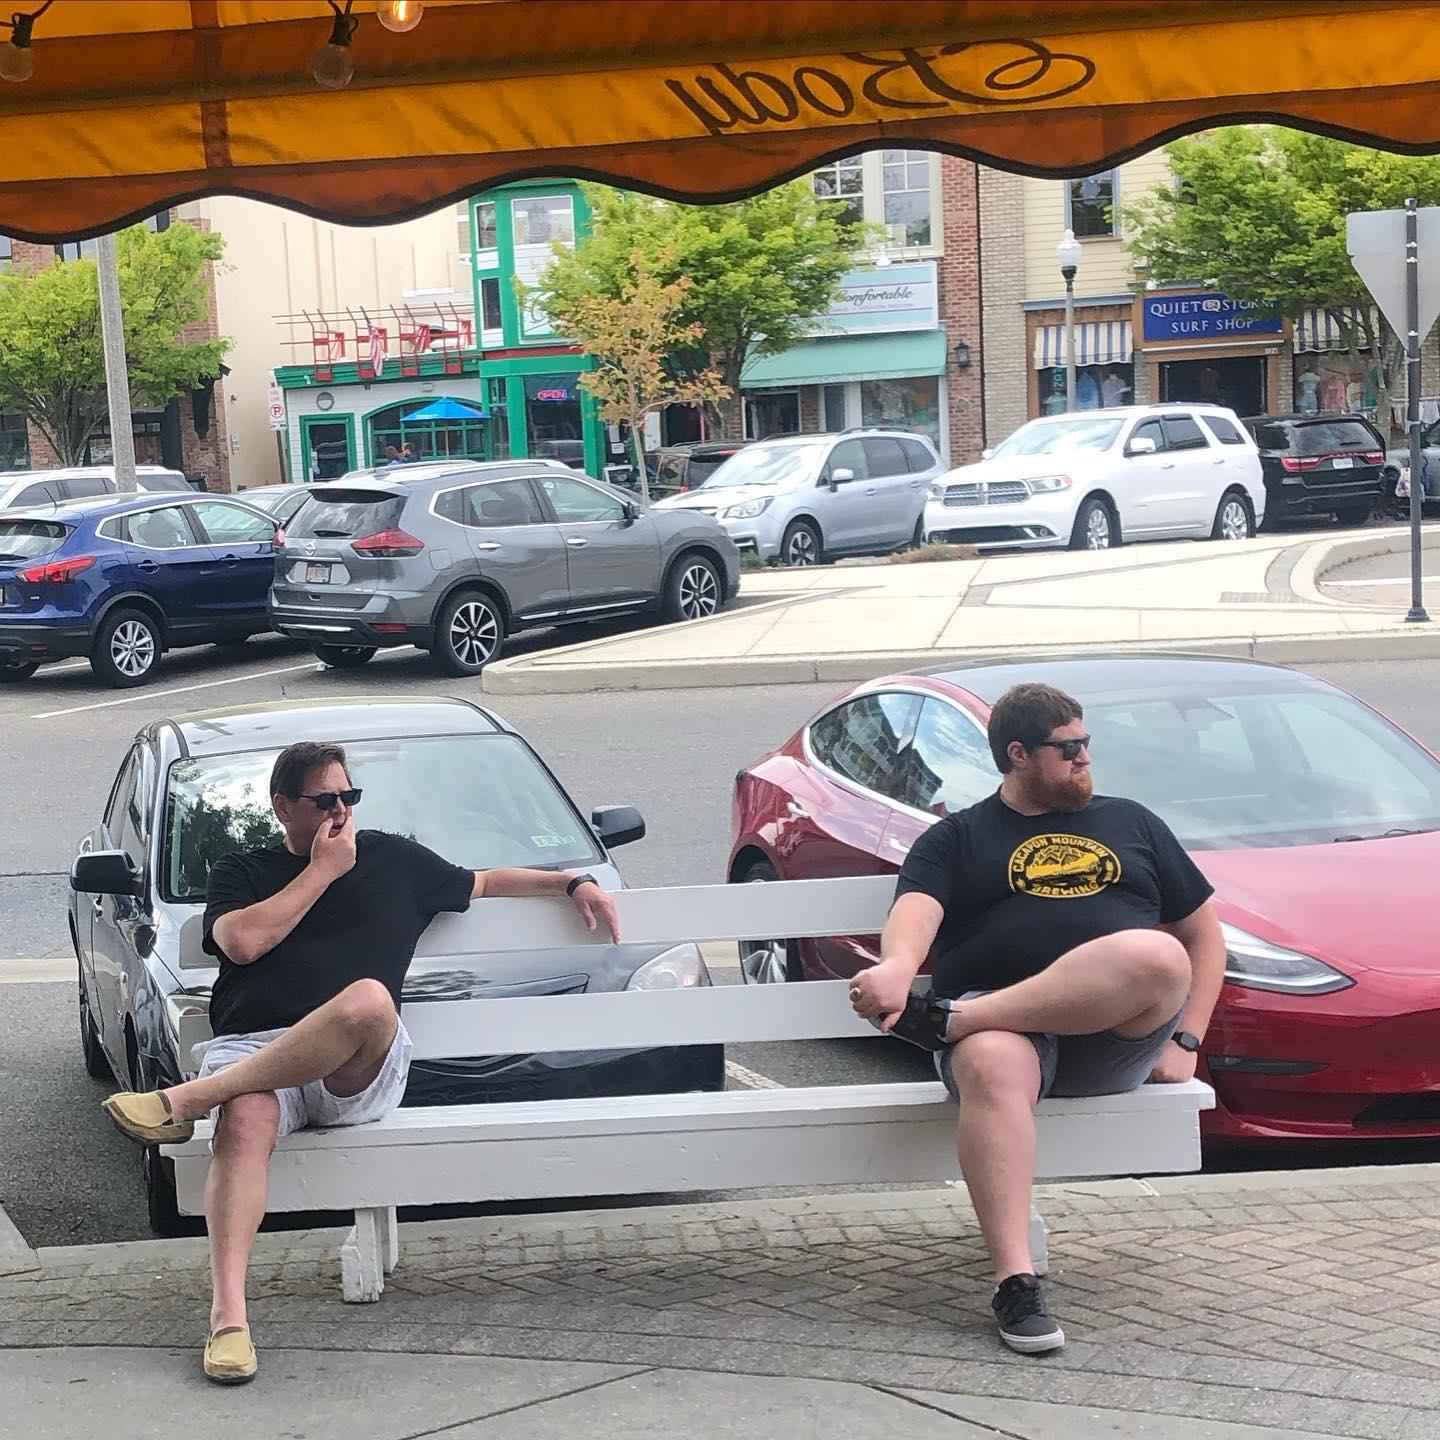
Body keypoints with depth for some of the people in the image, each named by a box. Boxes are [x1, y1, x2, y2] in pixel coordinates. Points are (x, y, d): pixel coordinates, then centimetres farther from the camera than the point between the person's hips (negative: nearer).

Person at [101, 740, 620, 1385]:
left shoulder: (394, 859, 26)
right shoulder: (241, 873, 21)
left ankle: (186, 1100, -35)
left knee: (369, 999, -37)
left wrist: (572, 882, 27)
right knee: (245, 1121, -37)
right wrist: (323, 870, 5)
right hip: (249, 1051, 0)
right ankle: (228, 1316, -43)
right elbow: (242, 942, 0)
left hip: (358, 1070, 0)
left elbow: (484, 883, 37)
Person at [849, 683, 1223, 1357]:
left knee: (1157, 956, -33)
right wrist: (896, 967, -30)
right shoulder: (956, 839, 17)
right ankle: (1015, 1283, -40)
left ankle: (948, 1018, -30)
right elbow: (915, 914, -4)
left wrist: (1185, 1040, 9)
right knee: (990, 1065, -39)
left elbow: (1204, 933, 25)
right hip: (1000, 1024, -2)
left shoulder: (1130, 823, 26)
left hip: (1118, 1038, 2)